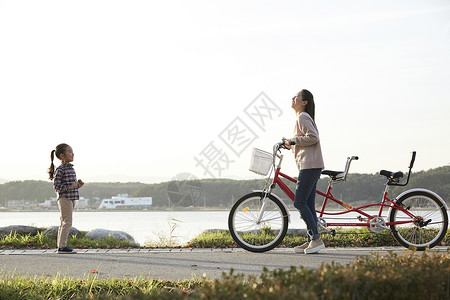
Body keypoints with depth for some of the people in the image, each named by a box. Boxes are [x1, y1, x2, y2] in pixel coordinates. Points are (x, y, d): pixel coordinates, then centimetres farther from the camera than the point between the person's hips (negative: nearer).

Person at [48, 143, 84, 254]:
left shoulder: (70, 168, 15)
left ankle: (61, 246, 15)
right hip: (64, 198, -9)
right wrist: (69, 187, -22)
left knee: (64, 223, 11)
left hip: (71, 199, 9)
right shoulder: (60, 170, -13)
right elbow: (56, 186, -16)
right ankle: (62, 246, -9)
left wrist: (78, 185, 5)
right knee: (67, 222, -11)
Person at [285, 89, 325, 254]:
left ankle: (316, 239, -11)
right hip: (309, 165, 10)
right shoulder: (302, 117, 23)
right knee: (308, 204, 8)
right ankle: (311, 241, 9)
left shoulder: (303, 117, -8)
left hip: (309, 165, -10)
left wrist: (293, 140, -12)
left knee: (299, 202, -11)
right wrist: (289, 144, 18)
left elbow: (313, 137, -19)